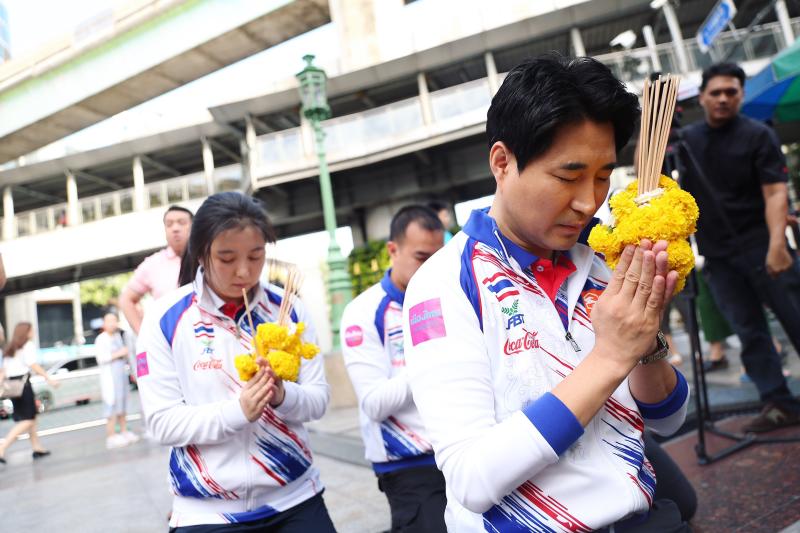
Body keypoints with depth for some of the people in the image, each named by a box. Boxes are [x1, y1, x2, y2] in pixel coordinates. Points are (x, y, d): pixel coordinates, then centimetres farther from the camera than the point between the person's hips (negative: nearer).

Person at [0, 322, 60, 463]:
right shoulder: (28, 345, -6)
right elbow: (33, 365, -15)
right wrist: (49, 379, -14)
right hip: (23, 383, -8)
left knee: (29, 417, 15)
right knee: (28, 420, -3)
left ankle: (37, 448, 20)